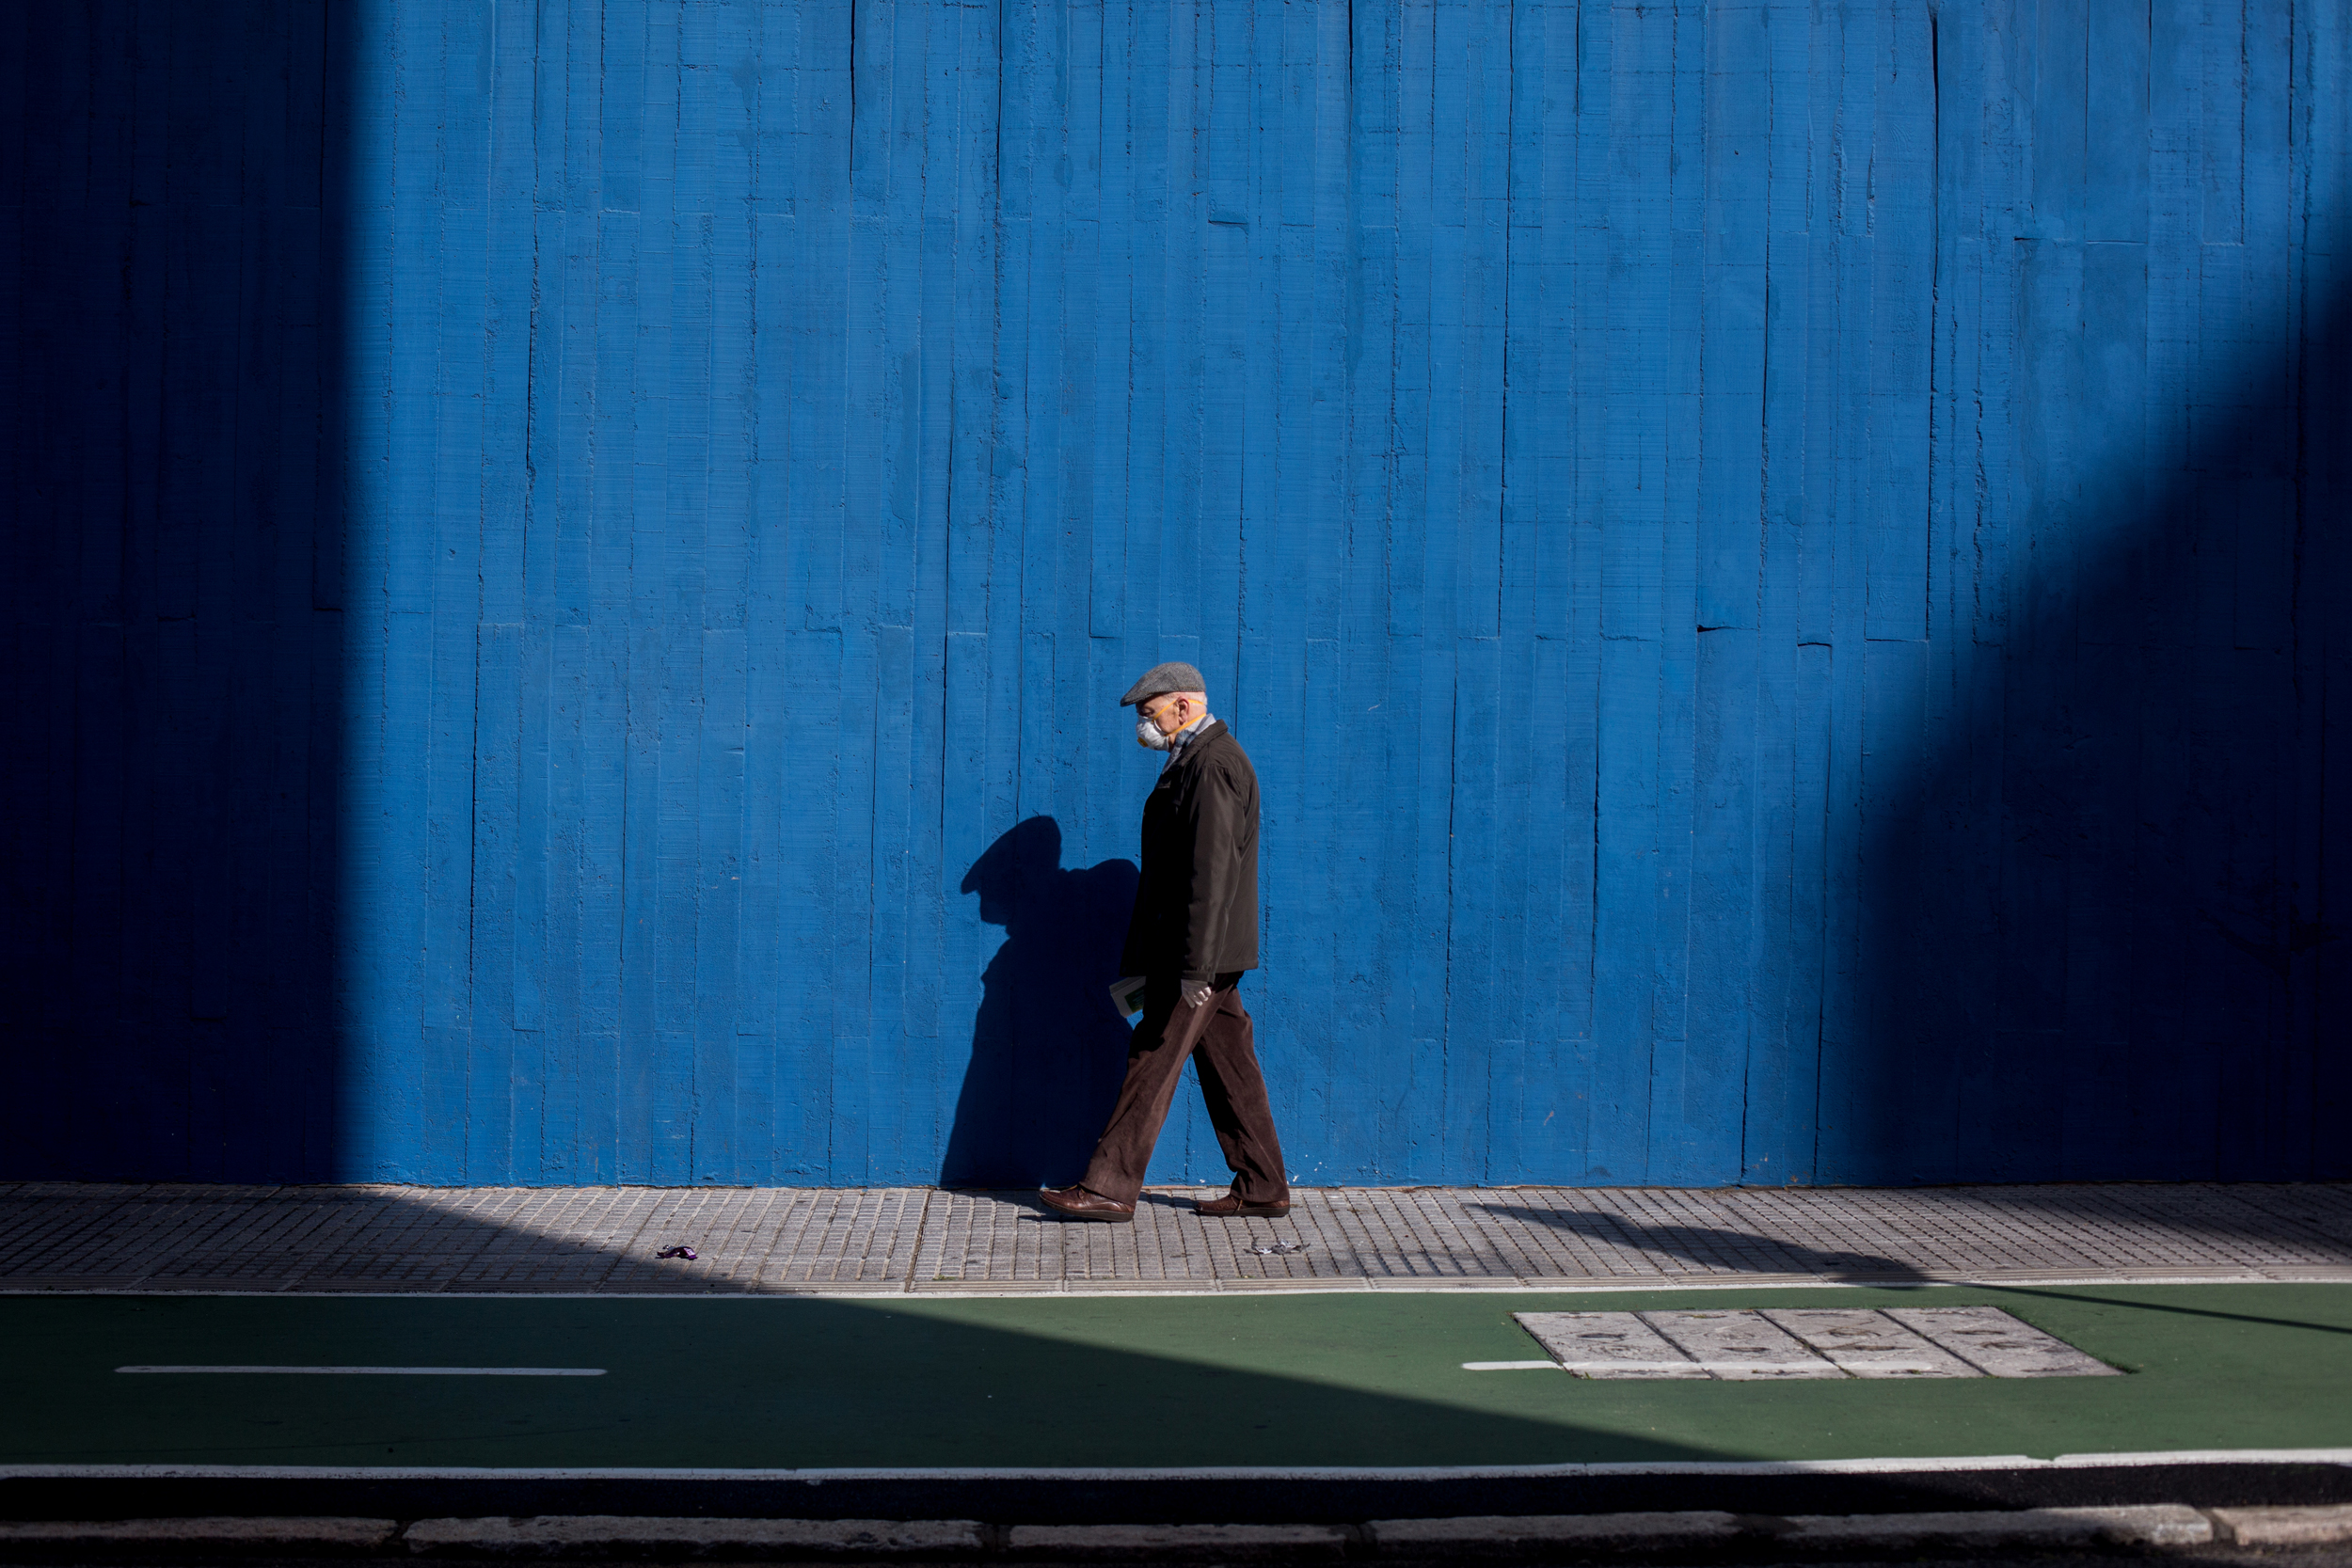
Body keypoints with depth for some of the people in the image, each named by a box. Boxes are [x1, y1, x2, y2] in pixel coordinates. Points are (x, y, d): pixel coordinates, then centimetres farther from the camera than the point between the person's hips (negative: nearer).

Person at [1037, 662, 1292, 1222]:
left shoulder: (1212, 765, -16)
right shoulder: (1197, 760, 18)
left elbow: (1212, 871, -23)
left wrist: (1195, 967, -25)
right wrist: (1144, 962, 24)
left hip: (1199, 951, -10)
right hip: (1206, 952, 10)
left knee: (1154, 1061, -6)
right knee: (1228, 1067, 11)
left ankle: (1110, 1186, -2)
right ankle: (1262, 1187, 15)